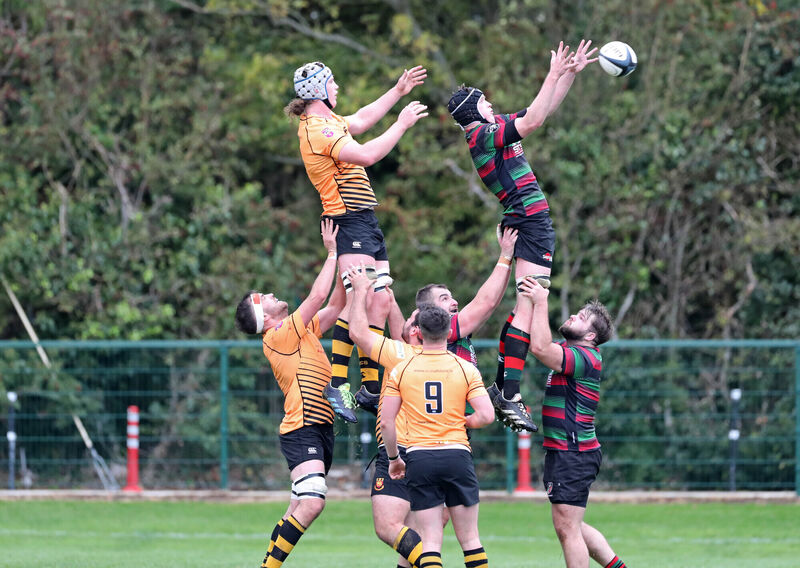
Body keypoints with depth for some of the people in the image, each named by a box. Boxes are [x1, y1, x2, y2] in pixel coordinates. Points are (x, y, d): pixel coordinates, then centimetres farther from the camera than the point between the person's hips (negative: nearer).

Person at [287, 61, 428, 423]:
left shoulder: (324, 122, 19)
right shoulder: (318, 128, -14)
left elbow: (361, 120, 36)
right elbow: (365, 155, -25)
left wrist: (398, 91, 38)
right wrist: (402, 124, -15)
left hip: (366, 223, 11)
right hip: (349, 220, -11)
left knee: (379, 304, 8)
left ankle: (370, 387, 10)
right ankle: (338, 383, -27)